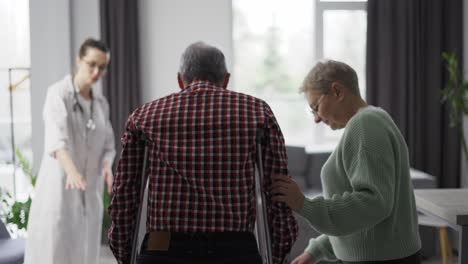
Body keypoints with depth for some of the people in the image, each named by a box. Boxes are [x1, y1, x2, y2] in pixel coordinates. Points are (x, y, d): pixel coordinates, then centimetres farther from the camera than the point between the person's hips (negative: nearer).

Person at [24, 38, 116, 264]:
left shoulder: (101, 103, 11)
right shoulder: (58, 93, -10)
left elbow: (106, 145, 8)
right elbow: (56, 136, -26)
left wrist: (107, 167, -15)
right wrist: (71, 170, -45)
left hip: (88, 194, 6)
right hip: (58, 188, -6)